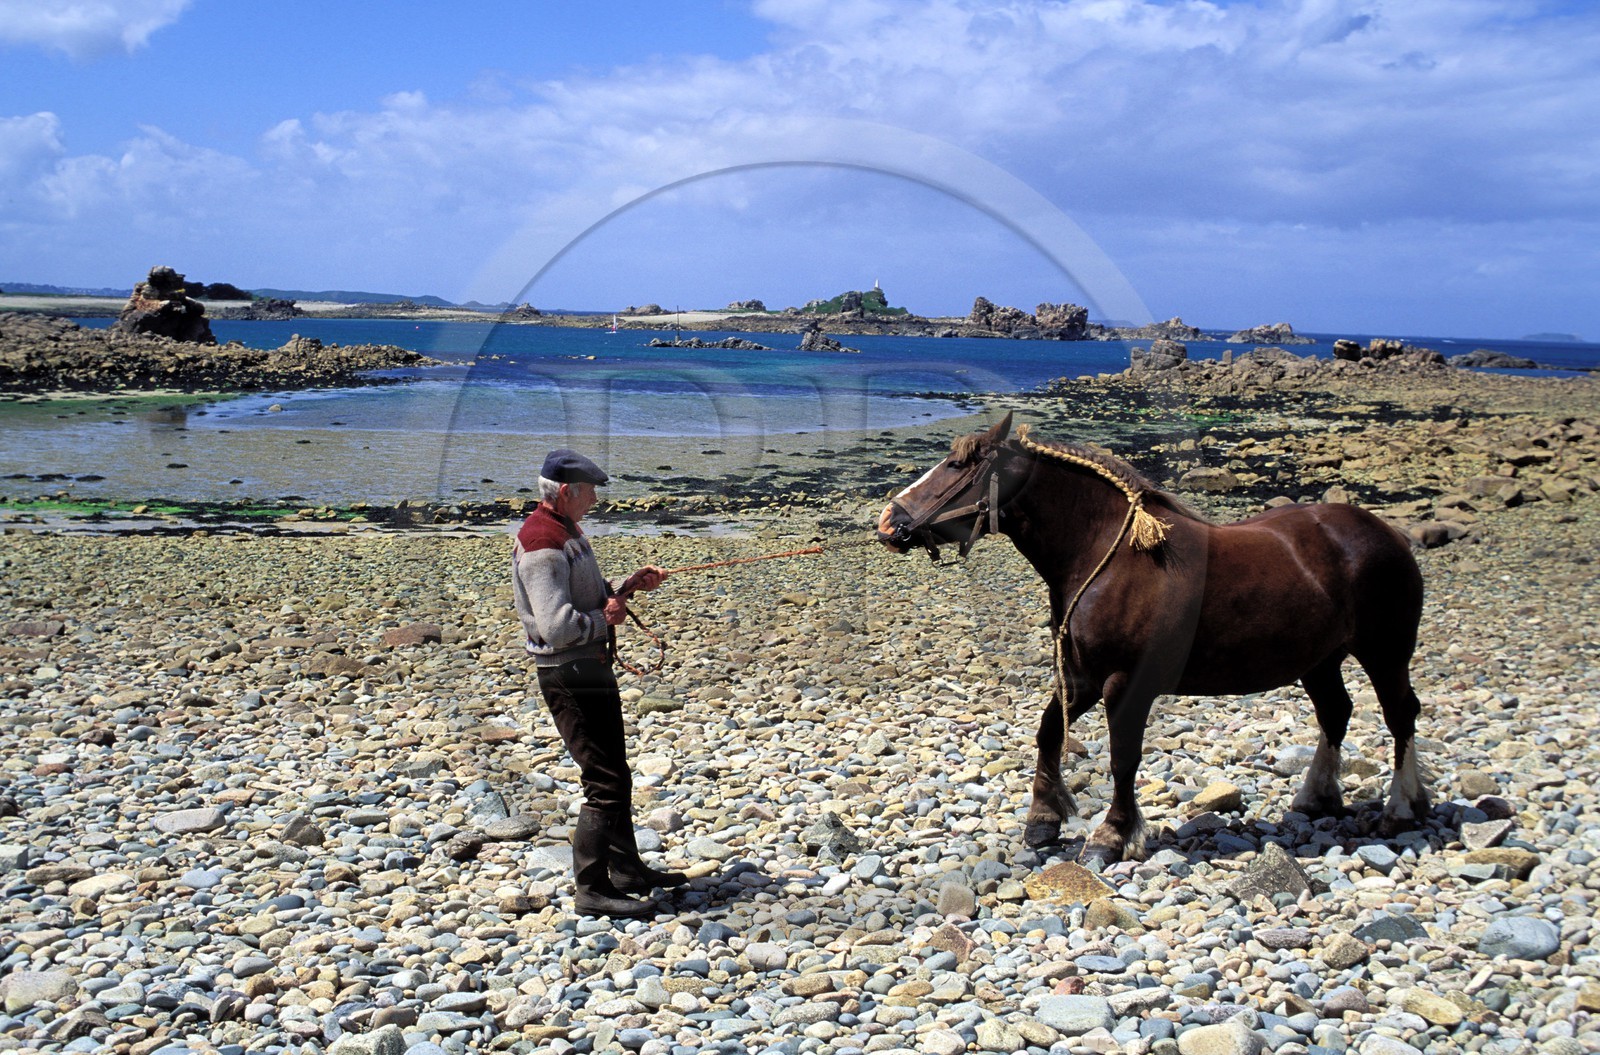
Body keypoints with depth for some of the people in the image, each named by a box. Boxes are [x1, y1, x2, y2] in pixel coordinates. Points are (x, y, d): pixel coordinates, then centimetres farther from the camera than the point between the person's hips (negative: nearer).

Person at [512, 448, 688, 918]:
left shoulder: (567, 533, 13)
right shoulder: (541, 546, -21)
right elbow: (556, 626, -28)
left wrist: (628, 585, 6)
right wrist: (604, 618, -14)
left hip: (592, 668, 11)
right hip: (570, 675, -11)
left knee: (615, 773, 19)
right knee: (604, 781, -8)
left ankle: (627, 869, 32)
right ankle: (592, 889, 1)